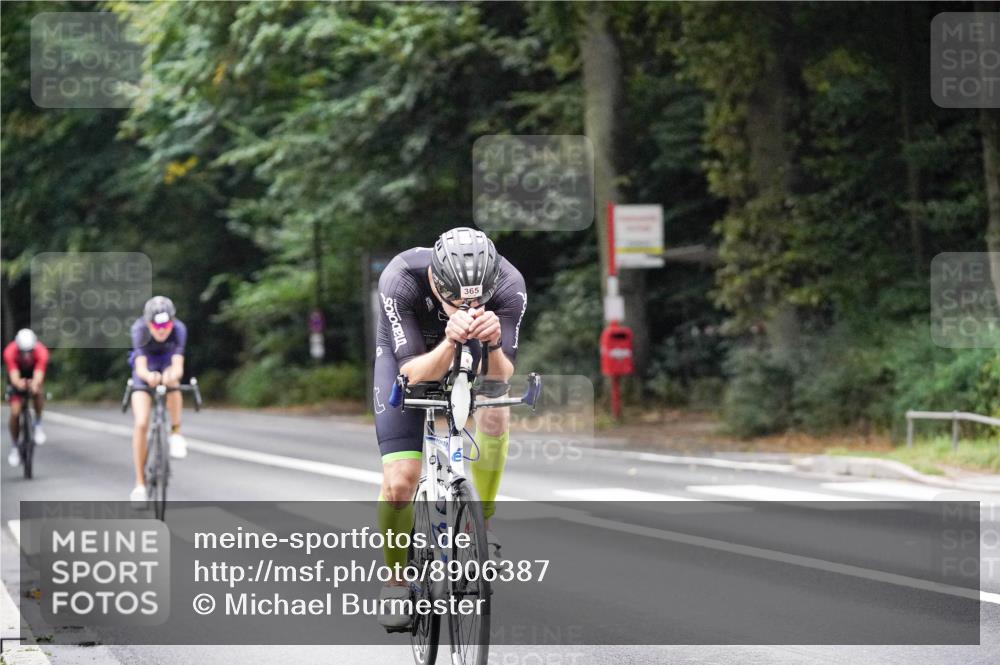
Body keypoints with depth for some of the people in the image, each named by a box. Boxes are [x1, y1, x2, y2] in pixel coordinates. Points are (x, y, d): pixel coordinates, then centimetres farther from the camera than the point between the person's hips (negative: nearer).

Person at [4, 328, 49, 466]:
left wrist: (35, 384, -70)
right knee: (15, 412, -12)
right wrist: (18, 383, -69)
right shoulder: (10, 352, -36)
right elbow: (13, 374, -45)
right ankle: (14, 448, 7)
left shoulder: (41, 351, -36)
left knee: (38, 392, -34)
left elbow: (39, 373, -47)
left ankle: (38, 425, -11)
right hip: (18, 378, 0)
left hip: (34, 376, 0)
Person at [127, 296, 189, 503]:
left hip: (167, 364, 0)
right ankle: (140, 482, -4)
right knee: (141, 424, -15)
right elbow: (140, 367, -40)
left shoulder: (179, 329, -29)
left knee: (171, 378, -38)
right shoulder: (139, 329, -30)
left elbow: (178, 366, -39)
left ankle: (176, 433, -21)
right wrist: (148, 376, -63)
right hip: (146, 372, 0)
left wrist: (173, 374, -63)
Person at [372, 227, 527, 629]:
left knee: (494, 414, -30)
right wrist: (450, 342, -57)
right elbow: (414, 376, -38)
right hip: (407, 355, -1)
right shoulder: (400, 280, -38)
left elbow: (501, 377, -33)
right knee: (400, 481, -12)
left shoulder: (509, 286, -34)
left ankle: (481, 524, -7)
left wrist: (493, 343, -55)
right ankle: (395, 582, 13)